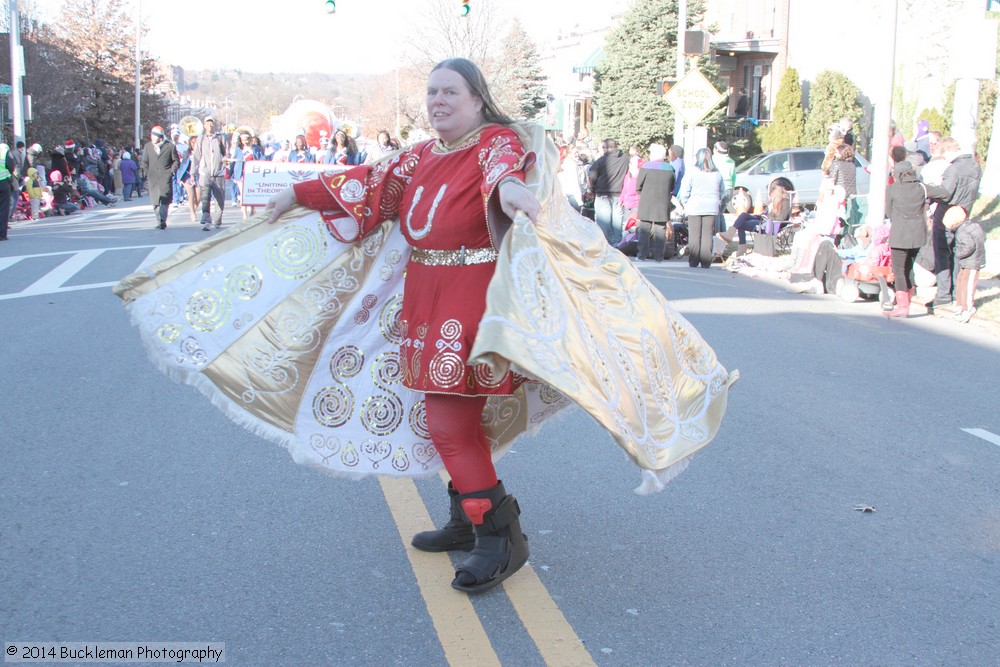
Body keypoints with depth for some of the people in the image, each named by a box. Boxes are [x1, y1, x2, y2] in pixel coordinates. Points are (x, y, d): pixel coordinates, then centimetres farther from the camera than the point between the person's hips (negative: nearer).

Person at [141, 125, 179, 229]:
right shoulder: (148, 146, 11)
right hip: (153, 177, 4)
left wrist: (171, 171, -2)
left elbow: (176, 161, 8)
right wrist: (147, 172, 8)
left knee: (164, 198, -14)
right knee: (155, 200, 2)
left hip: (165, 176, -3)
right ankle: (160, 221, 10)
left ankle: (162, 220, -14)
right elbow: (144, 162, 18)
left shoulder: (169, 146, 1)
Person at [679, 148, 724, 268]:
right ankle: (706, 262, 4)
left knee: (694, 235, 2)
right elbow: (722, 192, 14)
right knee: (708, 235, 4)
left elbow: (684, 191, -6)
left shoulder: (693, 173, -6)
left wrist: (685, 204, 8)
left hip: (695, 208, -3)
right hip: (712, 208, 3)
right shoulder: (717, 174, 6)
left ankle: (693, 261, 3)